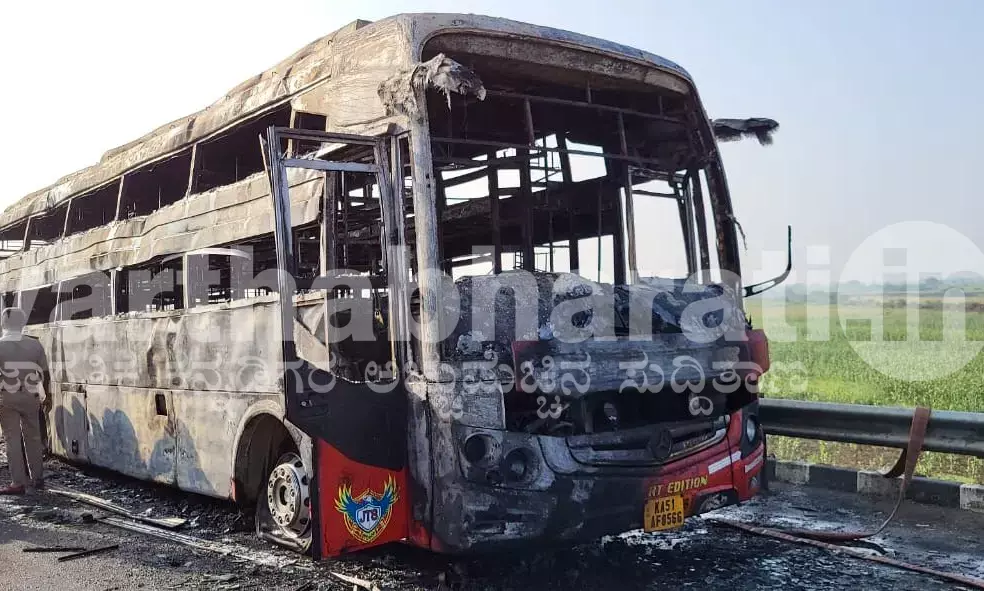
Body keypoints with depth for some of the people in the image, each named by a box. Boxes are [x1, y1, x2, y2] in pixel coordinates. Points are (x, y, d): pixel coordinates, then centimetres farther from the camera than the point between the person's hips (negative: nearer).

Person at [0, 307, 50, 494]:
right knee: (33, 438, 13)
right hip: (30, 397, 3)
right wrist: (47, 395, 18)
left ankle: (18, 483, 0)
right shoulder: (35, 344, 0)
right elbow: (45, 373, 5)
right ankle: (37, 479, 19)